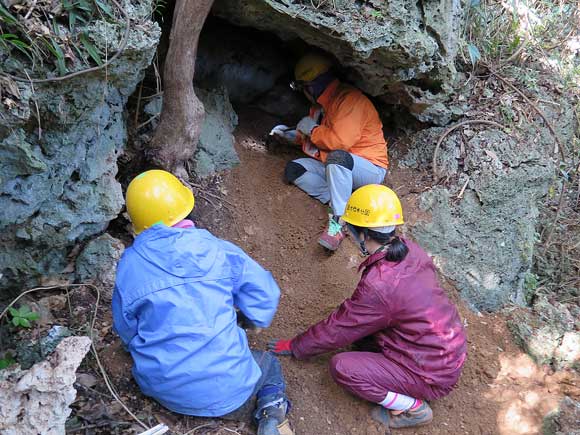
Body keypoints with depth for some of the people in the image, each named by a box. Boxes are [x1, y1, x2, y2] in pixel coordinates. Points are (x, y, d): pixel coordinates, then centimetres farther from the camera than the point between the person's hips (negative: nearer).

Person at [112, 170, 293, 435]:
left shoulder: (127, 268, -7)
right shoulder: (215, 249, -11)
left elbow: (126, 333, 5)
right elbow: (265, 294, -5)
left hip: (167, 393, 3)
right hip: (227, 390, -3)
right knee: (270, 365, 27)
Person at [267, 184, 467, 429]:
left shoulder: (378, 286, -30)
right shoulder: (411, 250, -7)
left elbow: (338, 330, -15)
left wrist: (294, 347, 0)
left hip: (433, 376, -8)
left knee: (342, 368, -13)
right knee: (360, 323, 10)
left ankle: (413, 407, -1)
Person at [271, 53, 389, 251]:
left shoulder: (350, 99, -18)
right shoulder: (321, 105, 11)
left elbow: (340, 141, -29)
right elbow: (315, 137, 27)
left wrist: (312, 129, -13)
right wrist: (292, 134, 15)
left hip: (370, 169, -9)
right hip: (337, 167, 9)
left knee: (337, 157, -40)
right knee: (293, 169, -3)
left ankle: (339, 220, -33)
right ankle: (343, 201, -16)